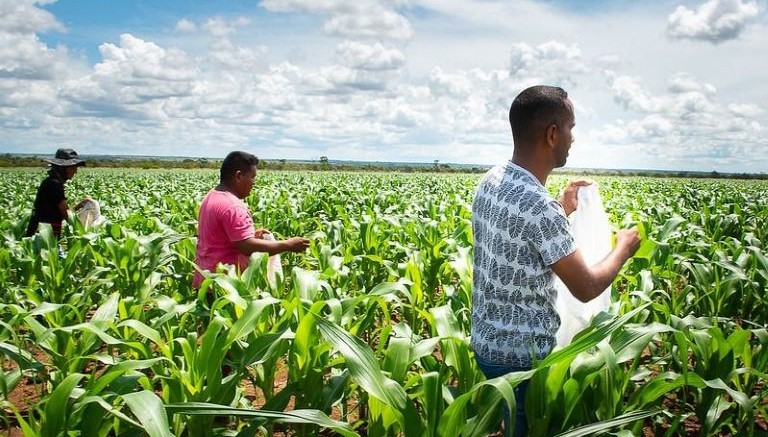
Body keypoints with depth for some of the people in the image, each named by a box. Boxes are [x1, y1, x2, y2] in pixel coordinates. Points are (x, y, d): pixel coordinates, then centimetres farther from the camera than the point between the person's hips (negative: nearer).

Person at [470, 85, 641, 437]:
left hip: (486, 341, 8)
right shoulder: (540, 208, -28)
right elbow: (586, 289, -17)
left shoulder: (491, 181, -2)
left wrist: (562, 209, 17)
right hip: (523, 355, -8)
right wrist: (623, 249, 0)